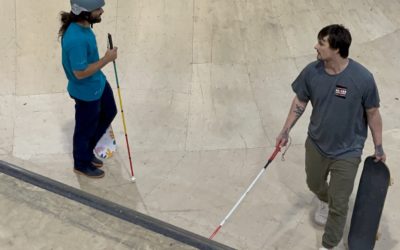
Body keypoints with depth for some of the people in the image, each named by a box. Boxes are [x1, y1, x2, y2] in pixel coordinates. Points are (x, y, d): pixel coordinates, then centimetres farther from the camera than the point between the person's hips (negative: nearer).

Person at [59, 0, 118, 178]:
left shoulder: (81, 25, -7)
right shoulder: (76, 39, -37)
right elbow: (80, 73, -30)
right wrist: (107, 59, -24)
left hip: (98, 83, 10)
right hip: (86, 92, -10)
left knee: (109, 113, 28)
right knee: (85, 129, 14)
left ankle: (87, 151, 46)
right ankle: (81, 164, 41)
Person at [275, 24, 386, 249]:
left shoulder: (363, 78, -26)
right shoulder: (312, 72, -15)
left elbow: (373, 113, -12)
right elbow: (300, 101, 2)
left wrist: (379, 148, -3)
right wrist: (286, 131, 2)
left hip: (347, 152, -4)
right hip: (316, 144, 4)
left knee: (339, 205, 5)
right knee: (315, 184, 28)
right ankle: (325, 201, 64)